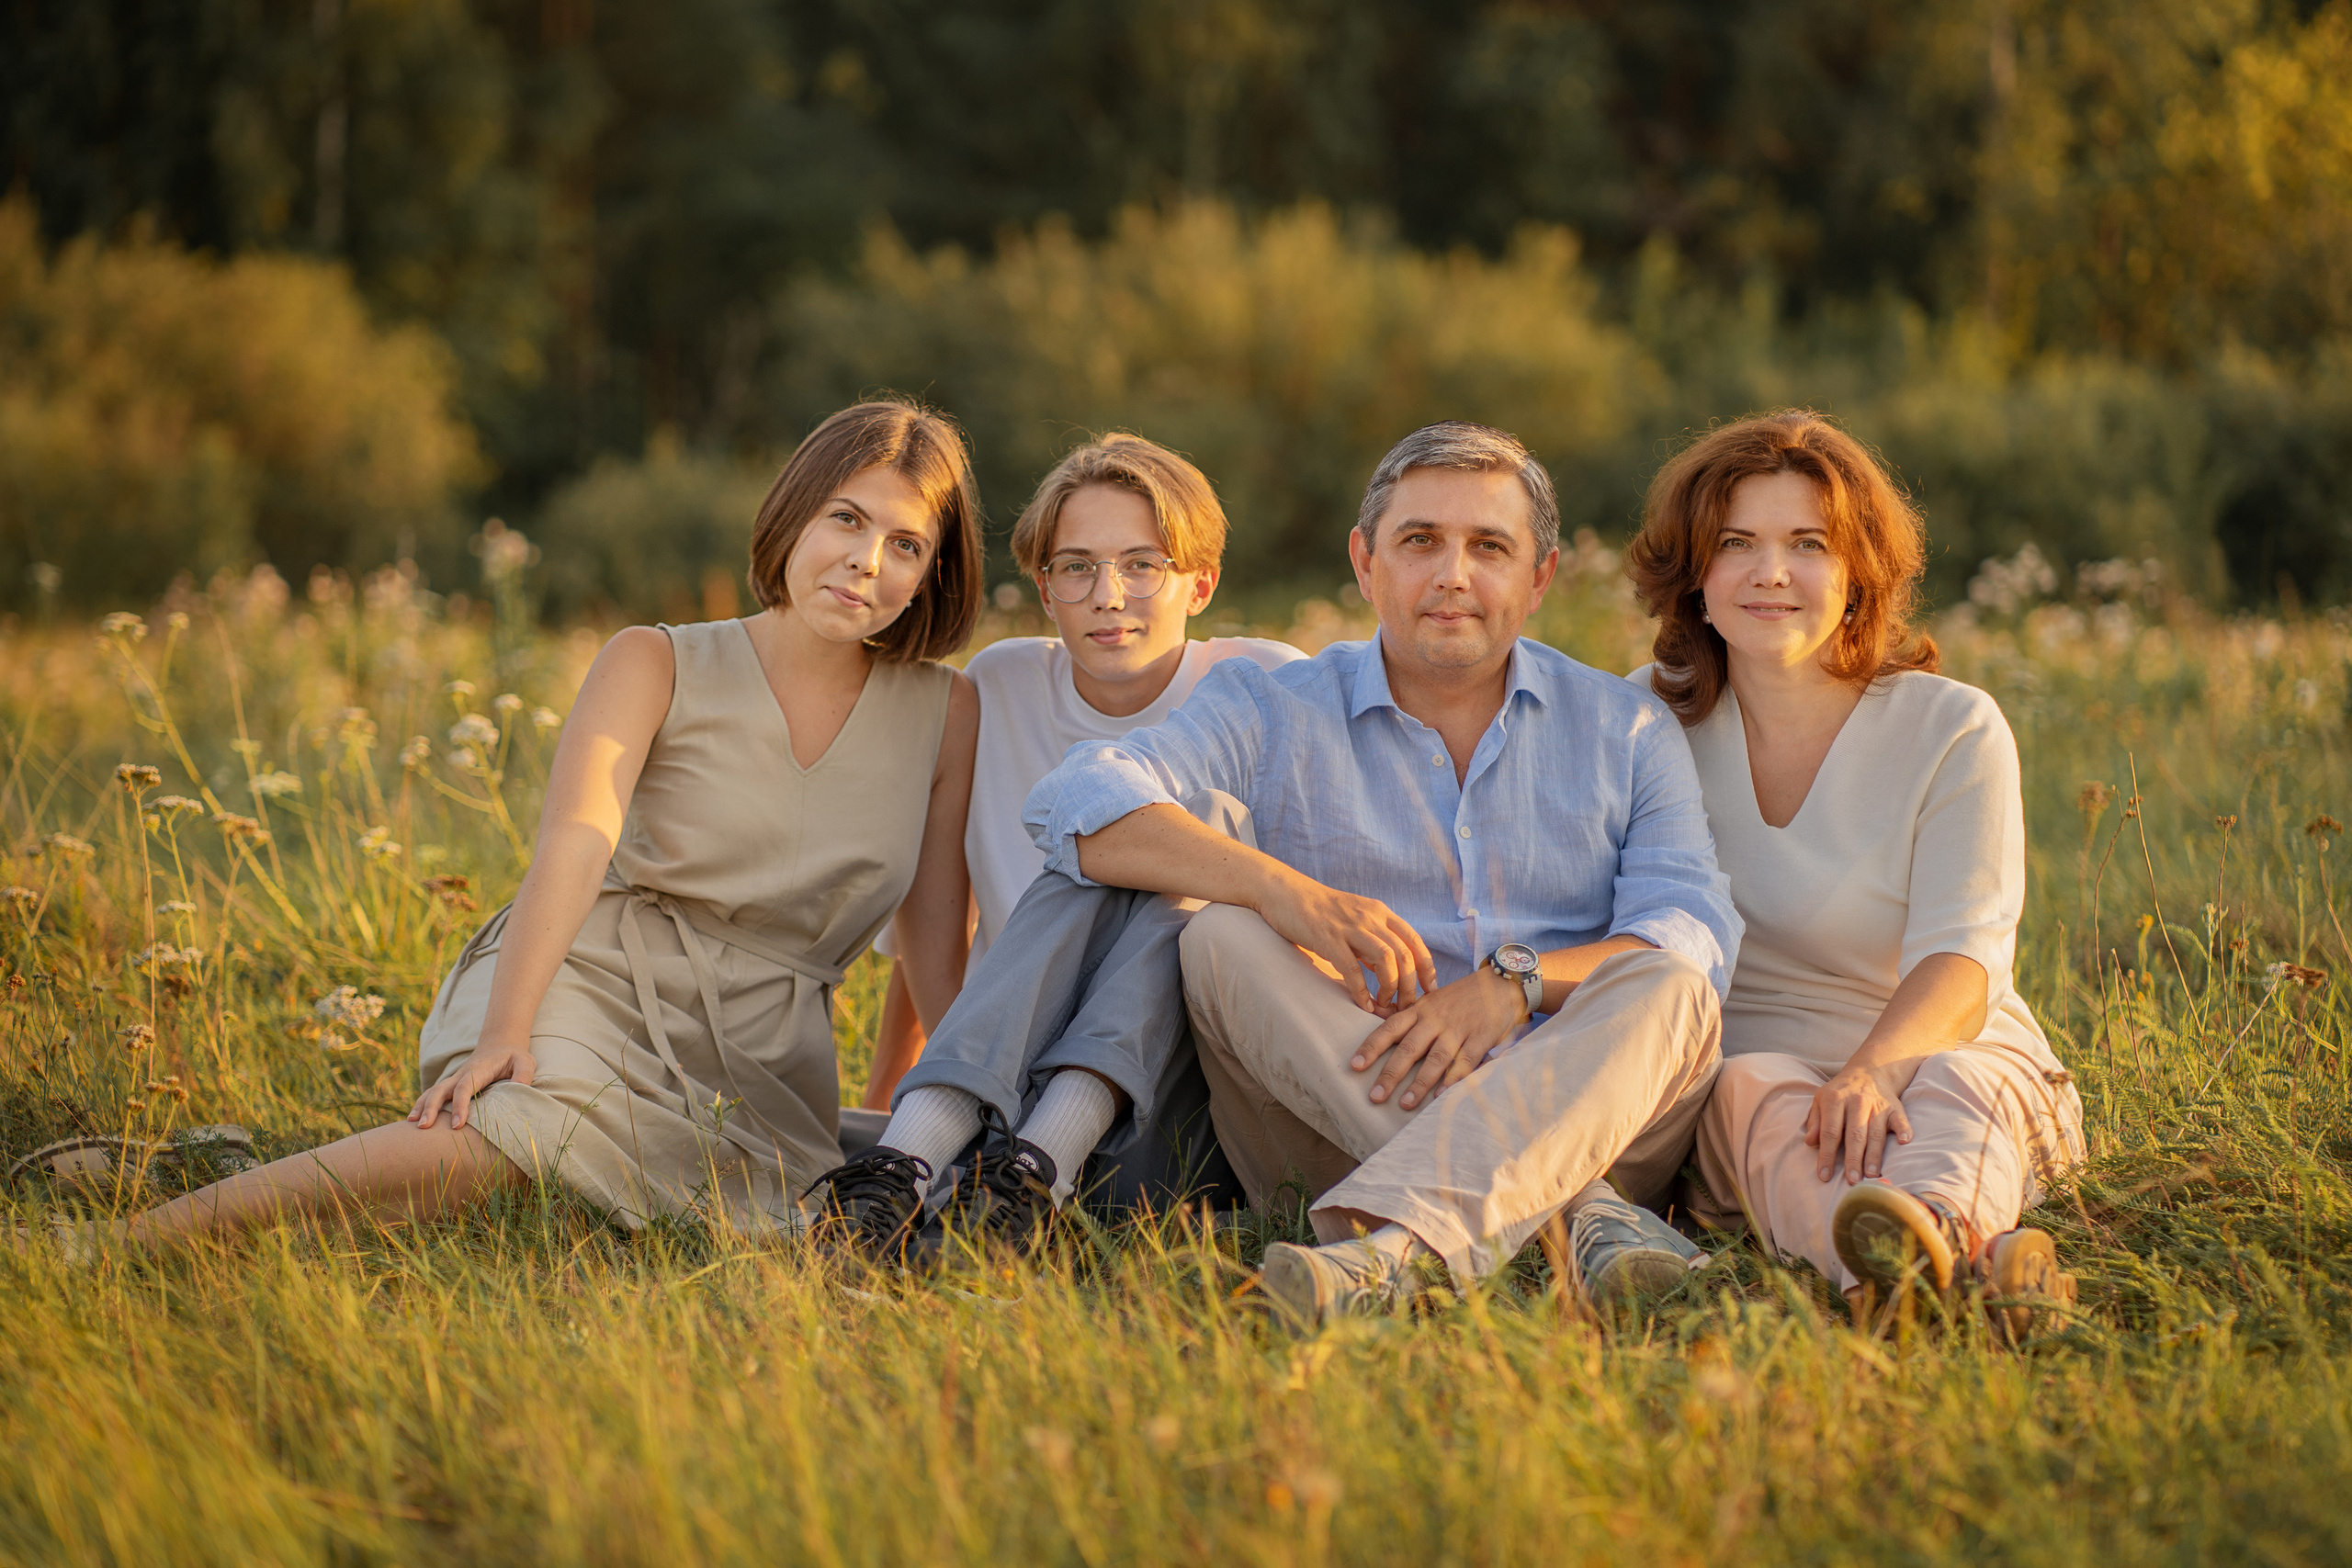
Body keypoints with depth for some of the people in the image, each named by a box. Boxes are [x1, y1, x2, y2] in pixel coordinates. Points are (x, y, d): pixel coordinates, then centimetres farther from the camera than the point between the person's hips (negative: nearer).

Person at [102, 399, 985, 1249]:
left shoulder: (946, 715, 11)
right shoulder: (655, 666, 3)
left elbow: (937, 954, 13)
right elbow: (576, 839, -14)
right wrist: (505, 1031, -29)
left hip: (762, 1048, 3)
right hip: (598, 975, -3)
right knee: (524, 1123, -38)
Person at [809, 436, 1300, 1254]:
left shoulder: (1267, 690, 2)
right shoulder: (999, 688, 8)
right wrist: (889, 1080, 23)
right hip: (1010, 1084, 1)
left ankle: (1036, 1173, -43)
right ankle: (905, 1164, -46)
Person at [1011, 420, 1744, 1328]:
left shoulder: (1627, 731, 14)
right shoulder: (1272, 711, 9)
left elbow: (1696, 933, -2)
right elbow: (1077, 805, -9)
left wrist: (1517, 984, -22)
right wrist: (1283, 889, -26)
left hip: (1574, 1123, 1)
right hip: (1333, 1136, 0)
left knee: (1666, 987, -26)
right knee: (1222, 941, -23)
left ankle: (1393, 1243, -50)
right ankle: (1577, 1217, -37)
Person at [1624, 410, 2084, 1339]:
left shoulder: (1953, 730, -2)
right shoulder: (1654, 721, 8)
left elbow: (1960, 956, -15)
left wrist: (1871, 1071, -37)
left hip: (1952, 1061, -1)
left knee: (1954, 1082, -35)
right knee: (1757, 1088, -34)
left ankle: (1929, 1223, -72)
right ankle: (1968, 1263, -67)